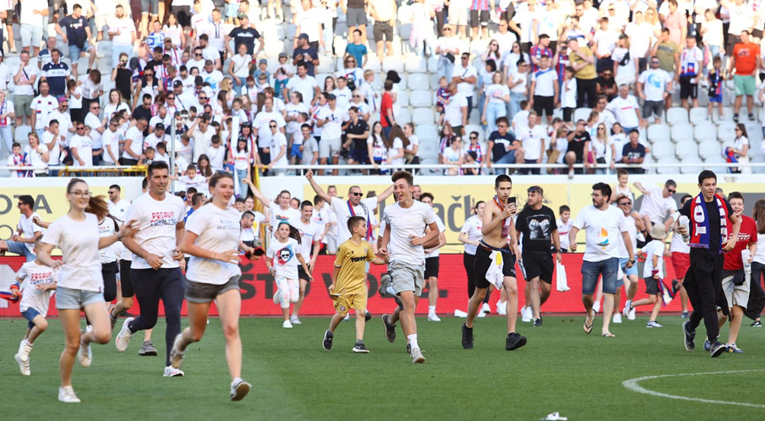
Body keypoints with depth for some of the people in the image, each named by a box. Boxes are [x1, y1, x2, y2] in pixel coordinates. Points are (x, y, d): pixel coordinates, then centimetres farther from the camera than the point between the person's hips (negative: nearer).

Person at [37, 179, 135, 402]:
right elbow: (43, 253, -11)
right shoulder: (60, 224, -6)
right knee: (72, 345, -3)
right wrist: (51, 262, -32)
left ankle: (86, 339, 17)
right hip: (69, 286, -3)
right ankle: (65, 388, 17)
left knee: (103, 335, -19)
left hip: (93, 286, 3)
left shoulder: (93, 219, 8)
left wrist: (119, 235, 18)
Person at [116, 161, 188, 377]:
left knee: (174, 315, -11)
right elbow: (126, 238, -6)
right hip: (145, 270, -3)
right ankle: (130, 326, 42)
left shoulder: (177, 203, 9)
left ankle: (171, 365, -9)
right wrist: (147, 256, -19)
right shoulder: (139, 205, -7)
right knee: (149, 320, 6)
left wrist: (180, 248, 9)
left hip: (172, 267, 3)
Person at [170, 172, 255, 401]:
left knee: (232, 329, -17)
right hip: (201, 279, -4)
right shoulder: (203, 214, -11)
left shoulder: (234, 214, 10)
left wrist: (244, 247, 11)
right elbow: (185, 246, -17)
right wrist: (217, 255, -22)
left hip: (228, 279, 4)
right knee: (197, 334, 11)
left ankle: (236, 382, -26)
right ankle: (180, 342, 49)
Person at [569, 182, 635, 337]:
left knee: (609, 292, -12)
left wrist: (631, 257, 15)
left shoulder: (617, 213, 4)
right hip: (590, 258, 1)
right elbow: (574, 229, -3)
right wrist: (572, 240, -26)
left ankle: (605, 328, -12)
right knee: (586, 293, 0)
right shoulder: (586, 211, 2)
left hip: (611, 258, -1)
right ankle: (590, 314, 34)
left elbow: (625, 235, 13)